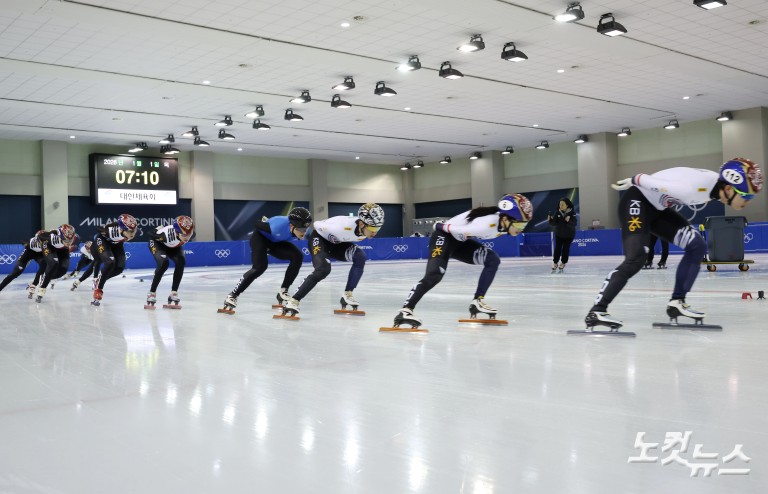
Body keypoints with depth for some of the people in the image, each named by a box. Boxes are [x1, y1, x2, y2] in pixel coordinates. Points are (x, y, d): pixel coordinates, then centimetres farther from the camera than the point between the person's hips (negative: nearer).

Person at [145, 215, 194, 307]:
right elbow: (152, 235, -24)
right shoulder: (167, 233, -44)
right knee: (164, 263, -28)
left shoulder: (189, 231, -31)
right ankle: (152, 293, -15)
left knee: (181, 261, -18)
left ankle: (174, 292, -7)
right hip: (157, 243, -5)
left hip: (174, 246, 5)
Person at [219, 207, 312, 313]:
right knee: (260, 267, -26)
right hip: (260, 237, -6)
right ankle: (232, 296, -17)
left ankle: (283, 292, -4)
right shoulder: (278, 226, -42)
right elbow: (258, 224, -22)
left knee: (298, 257, -14)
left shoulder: (300, 228, -25)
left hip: (276, 242, 6)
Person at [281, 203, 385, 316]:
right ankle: (292, 301, -28)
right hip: (320, 238, -7)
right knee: (324, 268, -29)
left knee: (360, 257, -15)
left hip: (336, 242, 7)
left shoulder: (367, 228, -22)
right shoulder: (342, 226, -41)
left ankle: (347, 295, -3)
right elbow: (316, 225, -22)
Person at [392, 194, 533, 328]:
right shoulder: (487, 223, -36)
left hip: (460, 240, 9)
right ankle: (406, 310, -32)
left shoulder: (504, 223, -10)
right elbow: (454, 229, -25)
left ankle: (477, 301, 2)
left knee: (493, 260, -3)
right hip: (444, 236, -9)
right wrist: (440, 226, -7)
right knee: (434, 275, -27)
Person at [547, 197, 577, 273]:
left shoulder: (572, 213, -16)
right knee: (557, 248, 1)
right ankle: (555, 263, 11)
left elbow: (574, 224, -23)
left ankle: (563, 263, 19)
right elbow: (554, 223, -10)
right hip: (559, 234, 2)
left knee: (566, 249, 5)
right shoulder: (558, 213, -9)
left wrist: (569, 221, -41)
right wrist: (550, 219, -30)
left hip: (569, 235, -2)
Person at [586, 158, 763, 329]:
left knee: (697, 246, -1)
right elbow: (651, 181, -24)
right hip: (637, 202, -9)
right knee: (636, 258, -25)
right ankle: (597, 311, -27)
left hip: (658, 208, 9)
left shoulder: (718, 183, -7)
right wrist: (633, 181, -6)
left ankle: (676, 302, 5)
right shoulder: (694, 188, -35)